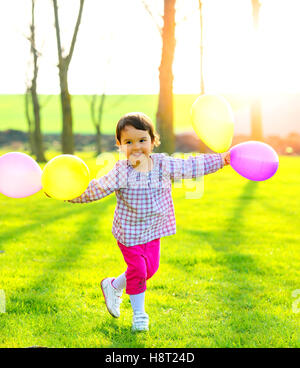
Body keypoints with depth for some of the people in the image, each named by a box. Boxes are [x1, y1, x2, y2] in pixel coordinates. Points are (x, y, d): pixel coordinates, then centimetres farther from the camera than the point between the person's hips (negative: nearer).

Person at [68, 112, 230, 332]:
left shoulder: (164, 165, -6)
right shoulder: (121, 173, -18)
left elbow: (190, 167, 3)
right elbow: (95, 190, -17)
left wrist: (222, 159, 4)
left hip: (153, 230, 5)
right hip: (129, 232, -5)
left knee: (150, 267, 10)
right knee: (137, 268, -2)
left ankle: (113, 286, 36)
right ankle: (139, 313, 21)